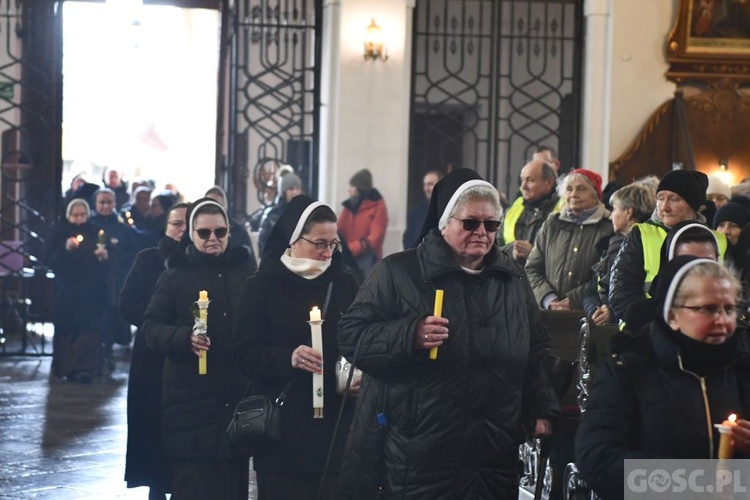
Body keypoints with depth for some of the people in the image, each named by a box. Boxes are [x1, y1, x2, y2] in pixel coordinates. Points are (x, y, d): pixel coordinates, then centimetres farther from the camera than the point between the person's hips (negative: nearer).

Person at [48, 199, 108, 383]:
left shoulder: (93, 232, 9)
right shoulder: (60, 233, 2)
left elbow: (102, 261, 12)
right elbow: (51, 261, -7)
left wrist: (103, 256, -11)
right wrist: (66, 249, -23)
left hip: (90, 290, 2)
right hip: (67, 290, -1)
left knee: (88, 326, -7)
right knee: (67, 328, -4)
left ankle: (85, 367, -5)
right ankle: (67, 366, 4)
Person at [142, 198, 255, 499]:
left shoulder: (247, 274, 9)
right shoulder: (175, 276, 3)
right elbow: (151, 327, -1)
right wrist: (184, 338, -21)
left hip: (239, 397, 2)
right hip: (190, 400, -2)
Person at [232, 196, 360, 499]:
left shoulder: (344, 285, 10)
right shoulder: (263, 286, 0)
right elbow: (245, 352, -6)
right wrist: (289, 359, -24)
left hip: (335, 424, 3)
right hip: (283, 428, -3)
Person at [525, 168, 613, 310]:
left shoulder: (609, 228, 2)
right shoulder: (551, 225, 15)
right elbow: (532, 269, 10)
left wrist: (573, 301, -12)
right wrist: (550, 301, -5)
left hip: (589, 313, -3)